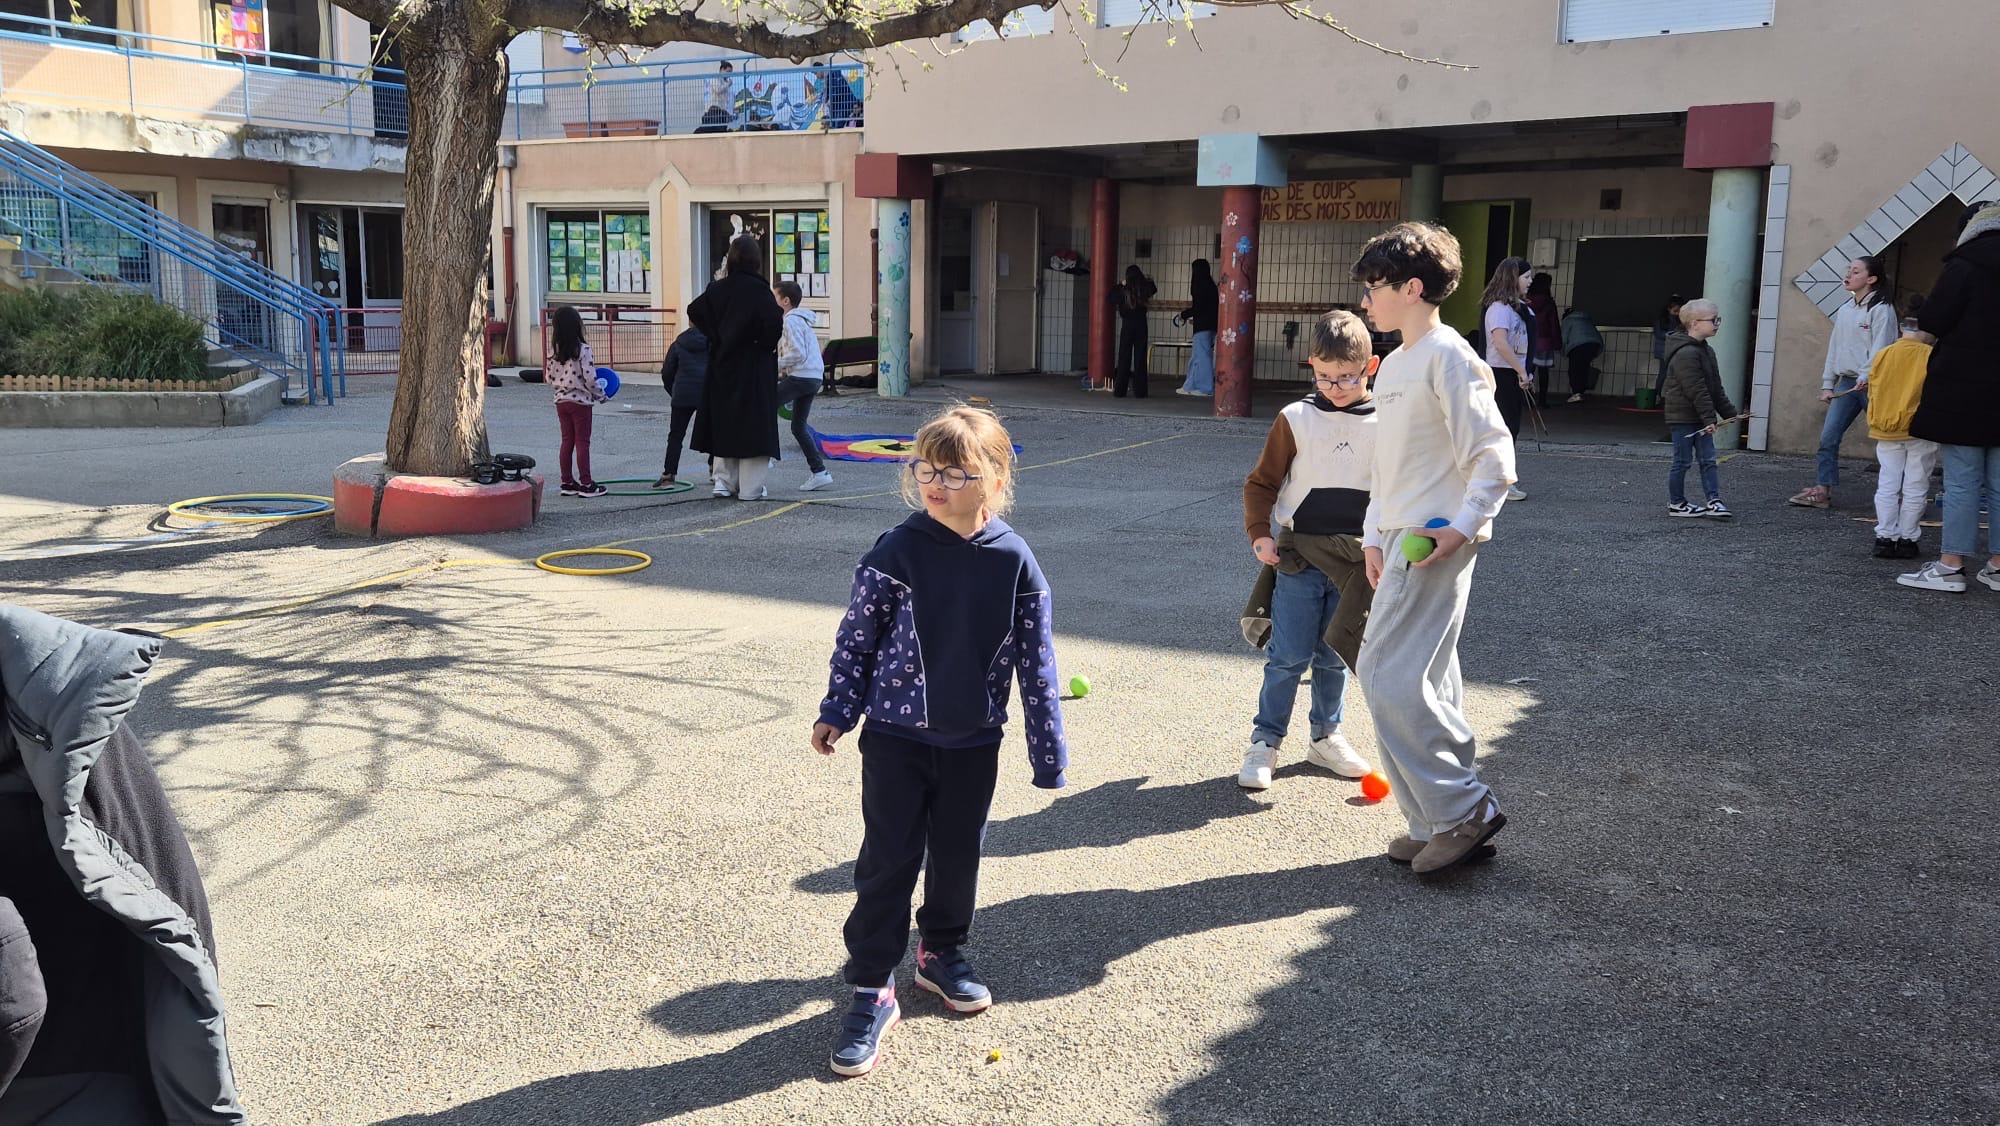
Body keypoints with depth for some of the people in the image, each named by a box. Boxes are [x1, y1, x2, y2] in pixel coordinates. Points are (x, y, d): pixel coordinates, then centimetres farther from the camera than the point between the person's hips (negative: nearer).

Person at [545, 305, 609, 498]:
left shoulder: (554, 350, 2)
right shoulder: (583, 349, -16)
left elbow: (549, 378, 6)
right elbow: (590, 379, -18)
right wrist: (601, 395, -2)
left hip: (561, 401, 6)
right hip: (580, 401, -6)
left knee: (567, 441, 13)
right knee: (582, 442, 0)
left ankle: (567, 482, 16)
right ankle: (586, 484, 2)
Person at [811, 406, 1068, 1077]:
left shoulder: (1014, 562, -8)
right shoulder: (895, 553, -12)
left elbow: (1036, 663, -3)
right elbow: (857, 637, -1)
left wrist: (1048, 754, 0)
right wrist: (836, 714, 1)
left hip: (973, 744, 2)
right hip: (896, 737, -2)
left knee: (958, 854, 16)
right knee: (888, 862, 2)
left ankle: (942, 952, 40)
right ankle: (871, 992, 13)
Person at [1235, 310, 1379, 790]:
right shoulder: (1295, 419, -4)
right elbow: (1261, 483, 2)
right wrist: (1259, 534, -9)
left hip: (1355, 561, 2)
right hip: (1299, 557, -2)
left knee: (1335, 656, 13)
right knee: (1288, 656, -1)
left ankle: (1325, 737, 28)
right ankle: (1264, 742, 10)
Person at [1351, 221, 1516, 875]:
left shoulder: (1448, 357, -11)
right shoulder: (1393, 366, 18)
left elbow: (1494, 455, -16)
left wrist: (1463, 528, -21)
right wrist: (1374, 536, 17)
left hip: (1436, 543, -10)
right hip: (1400, 541, 10)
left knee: (1388, 676, -13)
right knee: (1427, 681, 10)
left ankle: (1461, 808, -3)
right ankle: (1451, 821, 17)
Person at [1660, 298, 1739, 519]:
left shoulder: (1706, 351, 13)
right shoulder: (1685, 354, -19)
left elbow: (1715, 387, 18)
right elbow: (1696, 391, -22)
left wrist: (1729, 412, 16)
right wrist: (1709, 418, -23)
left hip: (1700, 418, 9)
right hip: (1682, 417, -9)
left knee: (1708, 459, 6)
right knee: (1683, 460, 0)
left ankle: (1714, 501, 6)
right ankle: (1676, 504, 11)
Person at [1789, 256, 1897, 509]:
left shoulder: (1881, 309, -6)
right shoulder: (1844, 311, 16)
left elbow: (1880, 347, -14)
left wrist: (1866, 378, -24)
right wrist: (1827, 384, 15)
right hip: (1846, 382, 7)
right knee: (1828, 438, 0)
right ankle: (1822, 491, 2)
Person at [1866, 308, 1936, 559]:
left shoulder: (1882, 355, 0)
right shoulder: (1931, 357, -10)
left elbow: (1873, 393, 7)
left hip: (1886, 432, 3)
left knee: (1888, 486, 9)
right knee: (1915, 488, 5)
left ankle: (1885, 537, 7)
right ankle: (1908, 540, 8)